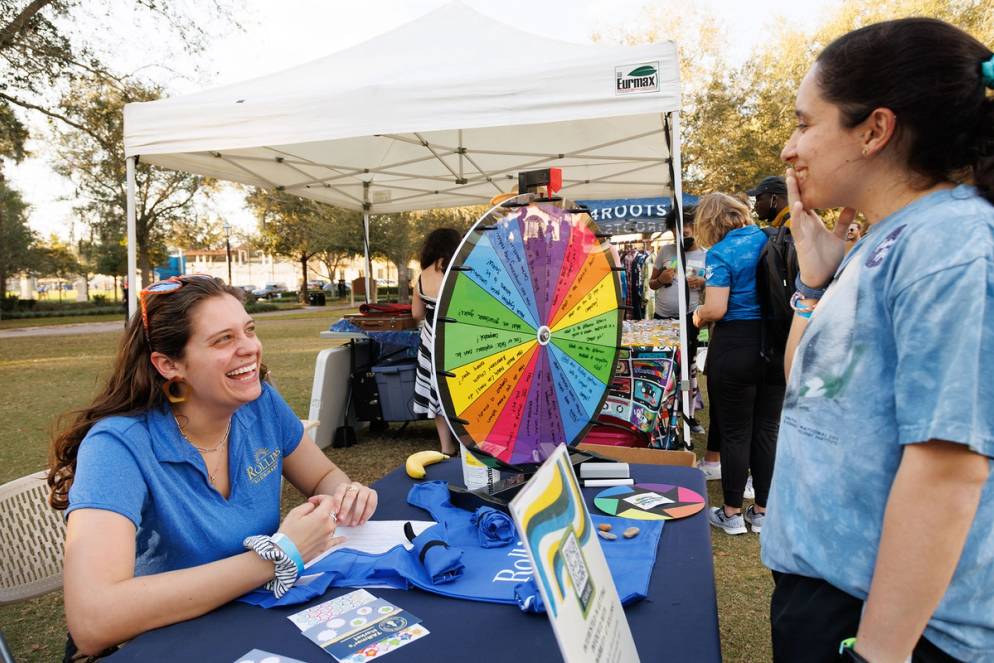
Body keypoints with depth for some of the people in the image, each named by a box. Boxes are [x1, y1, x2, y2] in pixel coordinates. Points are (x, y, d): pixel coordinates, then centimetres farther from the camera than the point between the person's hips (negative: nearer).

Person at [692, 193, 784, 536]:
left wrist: (699, 314, 1)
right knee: (766, 430, 12)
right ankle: (762, 511, 24)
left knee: (734, 433, 6)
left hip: (735, 347, -5)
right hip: (776, 345, 5)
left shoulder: (720, 253, -11)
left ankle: (732, 513, 17)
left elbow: (716, 309, -19)